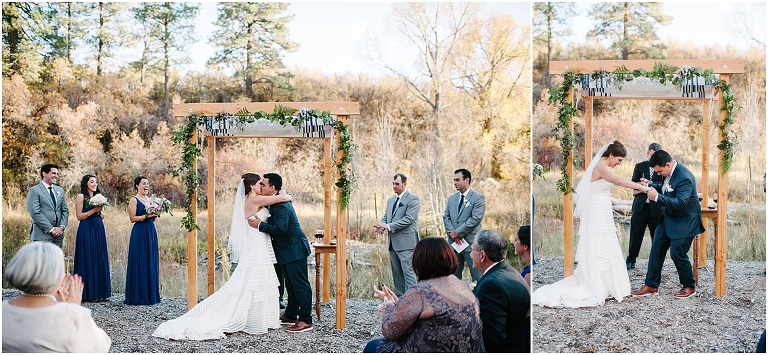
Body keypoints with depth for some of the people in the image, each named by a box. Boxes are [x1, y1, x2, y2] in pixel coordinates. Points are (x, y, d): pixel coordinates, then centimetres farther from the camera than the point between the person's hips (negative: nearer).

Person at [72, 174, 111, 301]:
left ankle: (99, 291, 11)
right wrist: (93, 210, -15)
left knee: (100, 259, 6)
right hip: (86, 230, -6)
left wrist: (100, 210, -4)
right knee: (88, 260, -3)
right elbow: (79, 216, -8)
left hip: (99, 230, 6)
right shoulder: (81, 197, -3)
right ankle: (88, 292, 2)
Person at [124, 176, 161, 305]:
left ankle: (151, 294, 14)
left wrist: (156, 214, 1)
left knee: (152, 262, 8)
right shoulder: (134, 200, -5)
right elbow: (133, 218, -12)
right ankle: (139, 296, 1)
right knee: (140, 263, -4)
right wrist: (147, 215, -17)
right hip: (139, 233, -7)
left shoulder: (150, 200, 15)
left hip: (151, 232, 7)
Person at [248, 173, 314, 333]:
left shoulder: (281, 205, -21)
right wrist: (263, 221, 1)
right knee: (291, 284, 18)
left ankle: (305, 320, -4)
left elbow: (280, 229, -29)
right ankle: (290, 315, 28)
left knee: (300, 284, -7)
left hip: (294, 249, -11)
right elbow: (274, 222, 19)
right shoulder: (275, 202, 12)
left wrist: (260, 225, -23)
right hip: (288, 250, 11)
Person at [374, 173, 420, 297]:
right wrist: (381, 226, -4)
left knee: (408, 272, -10)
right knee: (396, 273, 11)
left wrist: (388, 226, -19)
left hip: (406, 243, -8)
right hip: (393, 243, 8)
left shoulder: (413, 199, -8)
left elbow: (408, 219, -17)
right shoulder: (391, 200, 18)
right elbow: (386, 217, 20)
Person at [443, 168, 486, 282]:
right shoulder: (452, 198, 16)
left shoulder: (478, 198, -4)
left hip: (471, 242, -6)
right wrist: (451, 233, -6)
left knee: (477, 275, -2)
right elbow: (446, 217, 12)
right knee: (454, 275, 7)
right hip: (454, 242, 6)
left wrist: (457, 233, -12)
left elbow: (475, 219, -13)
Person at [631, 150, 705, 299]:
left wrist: (657, 197, -36)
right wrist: (652, 185, 1)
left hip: (684, 221, -9)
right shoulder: (669, 173, 0)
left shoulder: (684, 178, -27)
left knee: (677, 254, -6)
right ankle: (651, 285, 14)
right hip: (669, 219, 9)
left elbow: (680, 203, -33)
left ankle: (690, 287, 15)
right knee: (656, 249, 7)